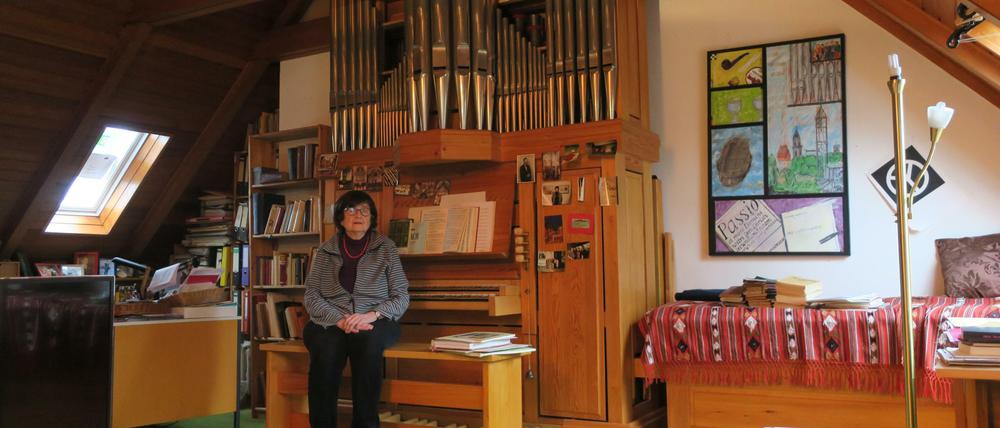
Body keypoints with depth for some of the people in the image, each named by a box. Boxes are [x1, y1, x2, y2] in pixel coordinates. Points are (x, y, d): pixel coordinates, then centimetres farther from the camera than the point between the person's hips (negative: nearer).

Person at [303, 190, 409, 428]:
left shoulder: (386, 248, 8)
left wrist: (372, 315, -16)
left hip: (375, 322, -1)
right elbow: (311, 296, 3)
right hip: (329, 323, 1)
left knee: (368, 340, -37)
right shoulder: (326, 251, 10)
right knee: (326, 347, -35)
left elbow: (401, 297, 3)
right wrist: (340, 320, -15)